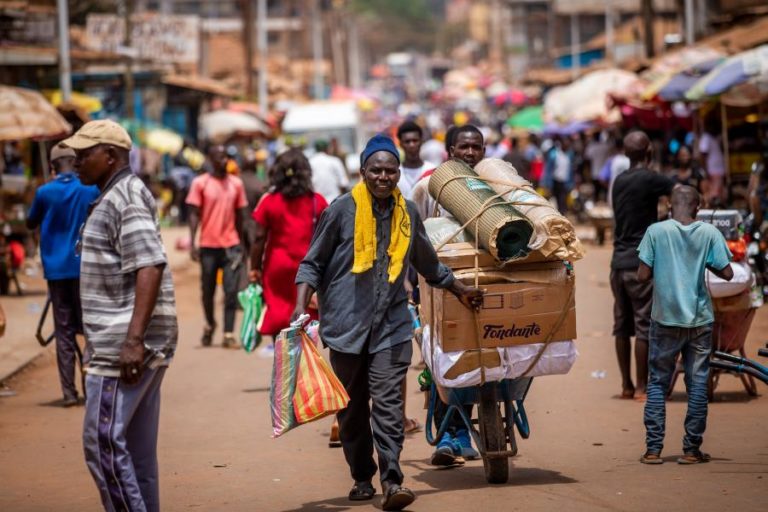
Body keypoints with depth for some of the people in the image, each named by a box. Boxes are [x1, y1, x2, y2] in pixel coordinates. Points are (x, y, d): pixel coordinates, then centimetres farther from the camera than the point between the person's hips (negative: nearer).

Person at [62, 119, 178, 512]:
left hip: (125, 347, -11)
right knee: (136, 450, 11)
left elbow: (150, 267, -23)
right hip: (140, 346, 11)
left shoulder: (125, 199, -12)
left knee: (103, 442, -12)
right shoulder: (114, 198, 20)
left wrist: (133, 340, -29)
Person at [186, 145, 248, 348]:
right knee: (208, 291, 10)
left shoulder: (236, 183, 7)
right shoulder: (200, 183, 0)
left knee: (231, 291, -6)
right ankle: (210, 325, 34)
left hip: (231, 245, 1)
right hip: (208, 245, -1)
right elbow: (194, 214, -2)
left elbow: (240, 214, 14)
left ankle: (228, 335, -6)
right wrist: (192, 243, -10)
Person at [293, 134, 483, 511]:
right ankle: (362, 478, 19)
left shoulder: (407, 213, 9)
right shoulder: (342, 210, -3)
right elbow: (312, 264, 1)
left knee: (388, 401, -10)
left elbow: (428, 265, 26)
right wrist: (301, 306, -12)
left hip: (391, 323, 1)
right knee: (353, 406, 7)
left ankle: (391, 481, -15)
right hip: (347, 321, -1)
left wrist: (461, 292, 34)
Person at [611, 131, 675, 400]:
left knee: (622, 326, 10)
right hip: (641, 263, -7)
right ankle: (641, 387, -2)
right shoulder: (650, 179, -10)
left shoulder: (619, 181, 12)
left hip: (618, 262, 7)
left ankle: (626, 385, 15)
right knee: (643, 325, -3)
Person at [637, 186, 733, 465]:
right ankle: (691, 449, 9)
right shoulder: (710, 233, -4)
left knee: (658, 382, 8)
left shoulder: (656, 232, -7)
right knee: (697, 384, 8)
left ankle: (653, 449, 4)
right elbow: (727, 273, -3)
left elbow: (643, 275, -8)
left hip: (665, 319, 0)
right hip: (700, 320, 0)